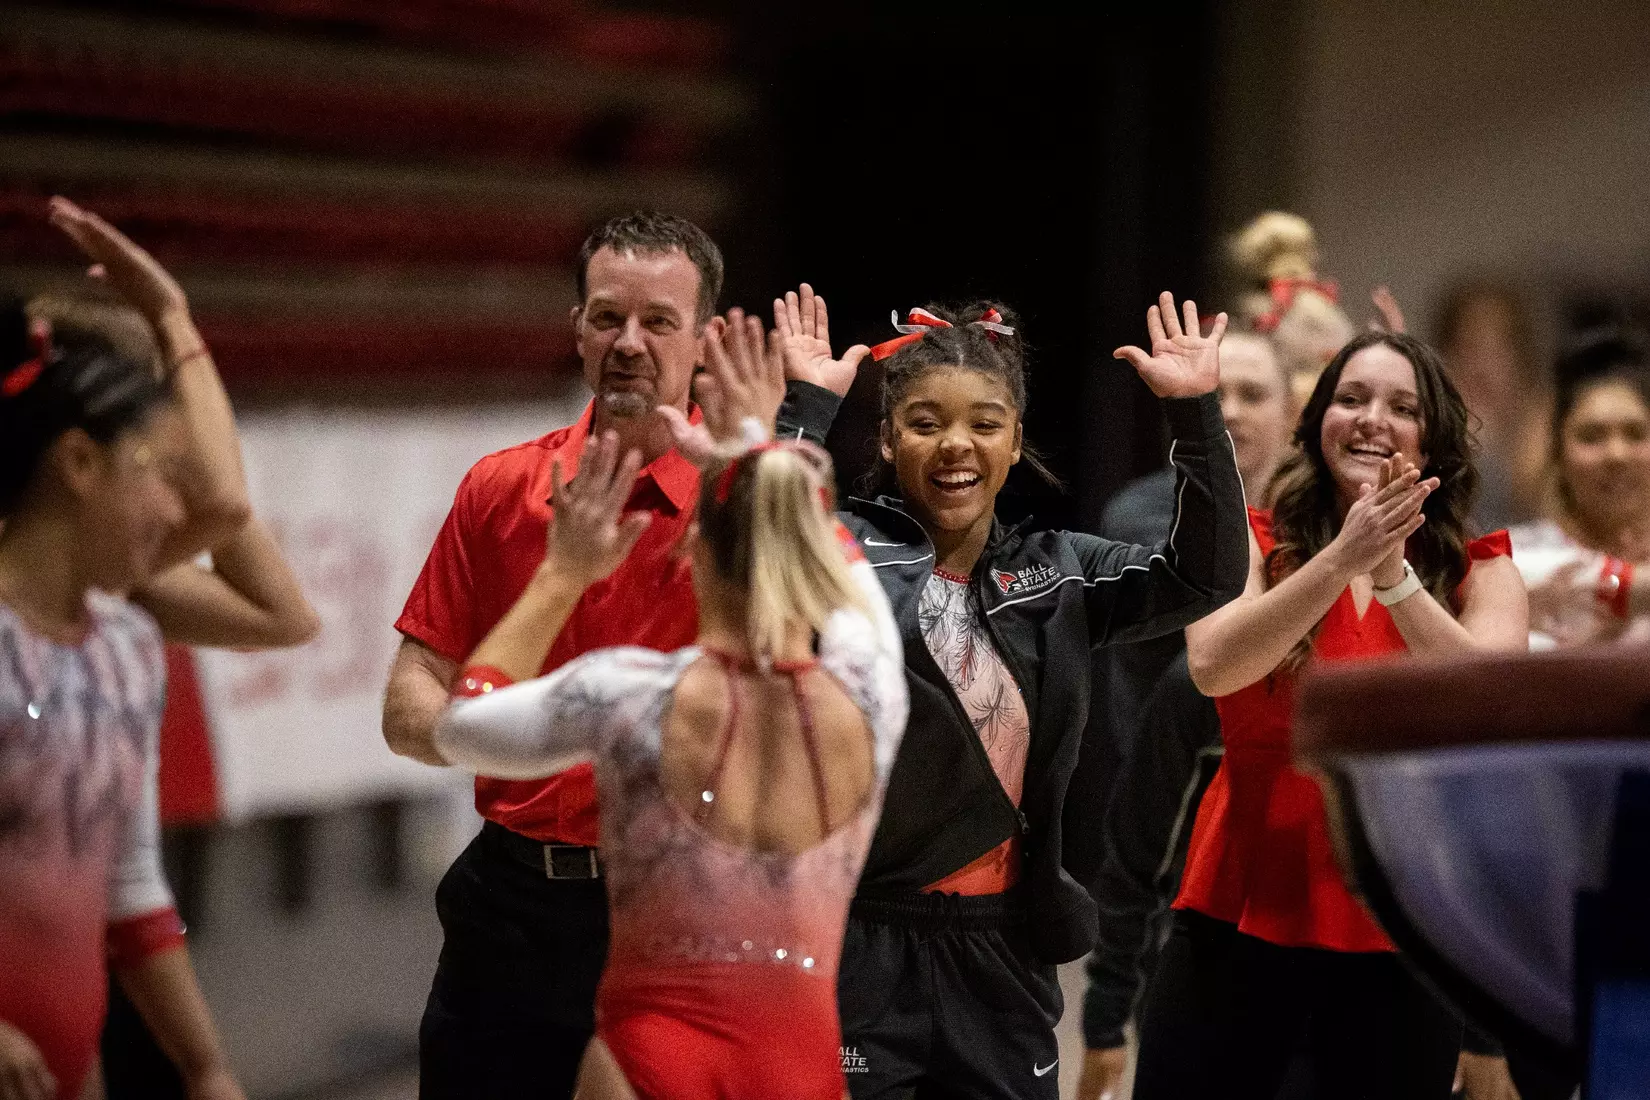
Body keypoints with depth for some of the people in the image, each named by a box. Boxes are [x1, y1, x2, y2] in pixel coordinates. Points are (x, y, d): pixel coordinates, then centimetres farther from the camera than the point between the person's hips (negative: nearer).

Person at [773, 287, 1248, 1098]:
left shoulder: (1056, 572, 9)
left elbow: (1204, 578, -3)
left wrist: (1196, 417, -12)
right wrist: (803, 408, -25)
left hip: (1004, 946, 4)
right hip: (861, 942, -4)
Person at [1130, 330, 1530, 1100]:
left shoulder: (1479, 573, 3)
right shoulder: (1255, 546, 2)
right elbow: (1211, 665, -17)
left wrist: (1394, 574, -26)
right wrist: (1343, 558, -28)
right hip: (1243, 906, 0)